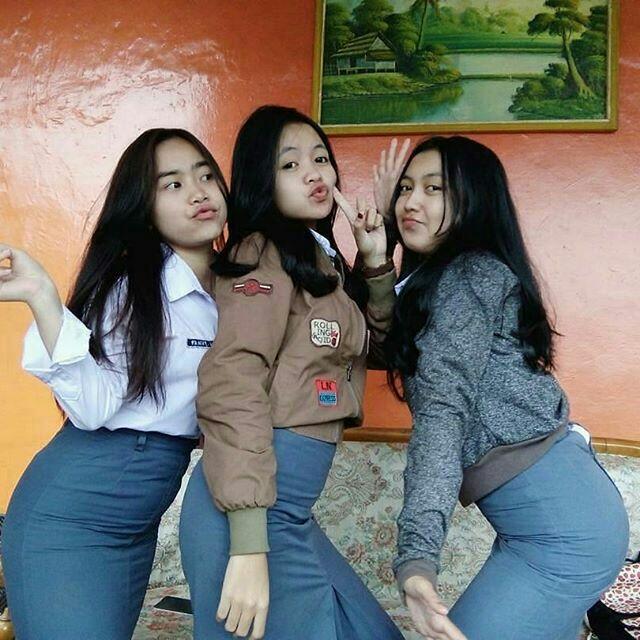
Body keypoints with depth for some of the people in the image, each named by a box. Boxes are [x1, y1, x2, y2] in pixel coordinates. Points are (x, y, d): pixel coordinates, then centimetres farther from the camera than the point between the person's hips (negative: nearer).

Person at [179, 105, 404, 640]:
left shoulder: (323, 258, 16)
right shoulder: (263, 252, -9)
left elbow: (373, 345, 27)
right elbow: (231, 384, -21)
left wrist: (377, 263, 10)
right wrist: (248, 546, -27)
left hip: (291, 506, 9)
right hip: (254, 506, -9)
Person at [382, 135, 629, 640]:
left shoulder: (469, 276, -11)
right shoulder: (432, 279, 19)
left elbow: (444, 410, -24)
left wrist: (416, 554, -32)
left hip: (560, 526, -10)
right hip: (555, 516, 10)